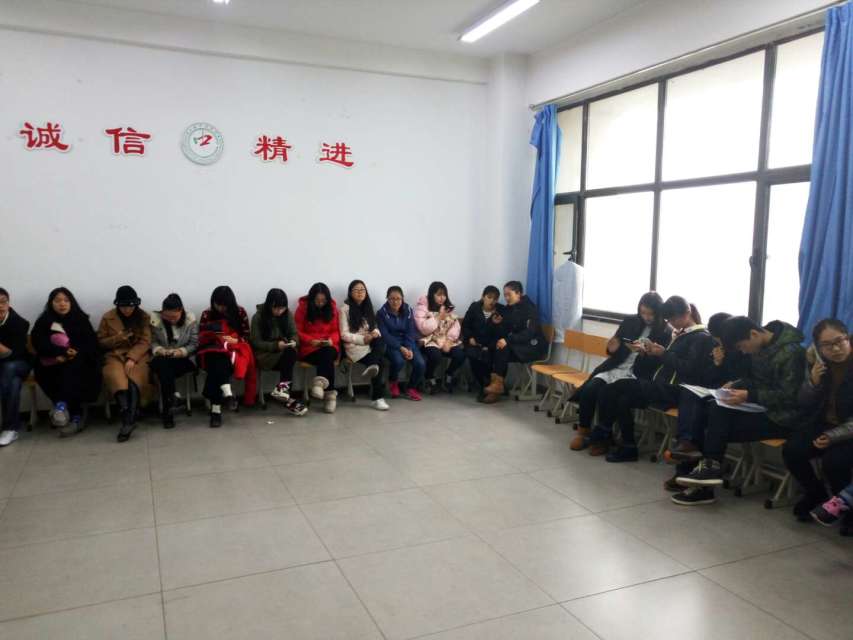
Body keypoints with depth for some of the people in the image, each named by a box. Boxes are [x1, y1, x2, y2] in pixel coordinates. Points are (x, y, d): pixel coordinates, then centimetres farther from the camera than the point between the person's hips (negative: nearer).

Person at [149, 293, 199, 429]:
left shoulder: (190, 320, -1)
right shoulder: (155, 319, -1)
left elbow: (194, 344, -1)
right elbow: (152, 342, 1)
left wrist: (181, 351, -19)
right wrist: (160, 350, -20)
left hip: (183, 359, -1)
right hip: (161, 359, 1)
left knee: (165, 372, -32)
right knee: (162, 363, -36)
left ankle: (168, 411, -34)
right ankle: (174, 396, -46)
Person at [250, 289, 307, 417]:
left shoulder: (288, 314, 2)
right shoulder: (258, 317, -9)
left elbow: (294, 334, 8)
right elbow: (256, 342, -9)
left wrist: (293, 342, -16)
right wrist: (275, 345, -22)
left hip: (286, 351, 4)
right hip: (265, 353, -4)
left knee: (291, 352, -33)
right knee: (289, 355, -32)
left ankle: (282, 388, -31)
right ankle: (287, 398, -35)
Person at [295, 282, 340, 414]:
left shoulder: (332, 308, 7)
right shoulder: (302, 308, 0)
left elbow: (336, 331, 10)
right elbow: (298, 332, 1)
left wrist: (331, 340, -13)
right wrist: (311, 340, -16)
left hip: (329, 346, 2)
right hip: (309, 347, -2)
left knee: (328, 354, -36)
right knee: (327, 358, -33)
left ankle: (321, 382, -38)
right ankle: (330, 393, -37)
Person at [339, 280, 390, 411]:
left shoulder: (368, 308, 17)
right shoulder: (345, 308, -1)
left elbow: (375, 327, 17)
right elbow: (344, 335, -7)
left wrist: (375, 333, -8)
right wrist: (363, 339, -19)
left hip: (371, 345, 5)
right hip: (354, 346, -5)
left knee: (380, 340, -32)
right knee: (380, 361, -31)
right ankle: (378, 397, -31)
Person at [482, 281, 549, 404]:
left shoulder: (530, 308, -12)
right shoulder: (508, 309, 9)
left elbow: (530, 332, -24)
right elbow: (505, 331, 10)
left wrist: (508, 340, -32)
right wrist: (498, 324, -12)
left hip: (533, 346, -7)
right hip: (514, 345, 7)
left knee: (504, 348, -29)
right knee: (496, 347, -22)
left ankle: (498, 384, -21)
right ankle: (497, 384, -26)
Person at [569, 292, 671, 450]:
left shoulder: (666, 332, 0)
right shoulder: (630, 322, 10)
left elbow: (659, 362, -6)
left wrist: (643, 352, -22)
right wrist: (612, 348, -8)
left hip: (638, 375, -4)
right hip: (615, 368, 4)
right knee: (588, 390, -22)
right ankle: (582, 431, -5)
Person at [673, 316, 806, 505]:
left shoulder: (790, 352, -19)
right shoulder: (760, 346, 6)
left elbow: (788, 396, -22)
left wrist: (749, 396, -25)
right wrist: (736, 385, -1)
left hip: (781, 416, -8)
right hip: (761, 406, 8)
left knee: (721, 429, -18)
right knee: (717, 411, -15)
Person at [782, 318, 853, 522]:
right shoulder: (816, 361, -3)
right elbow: (804, 406, -1)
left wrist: (836, 436, -23)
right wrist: (813, 382, -19)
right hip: (824, 425, 5)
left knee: (834, 460, -29)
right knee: (791, 450, -17)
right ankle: (816, 495, 10)